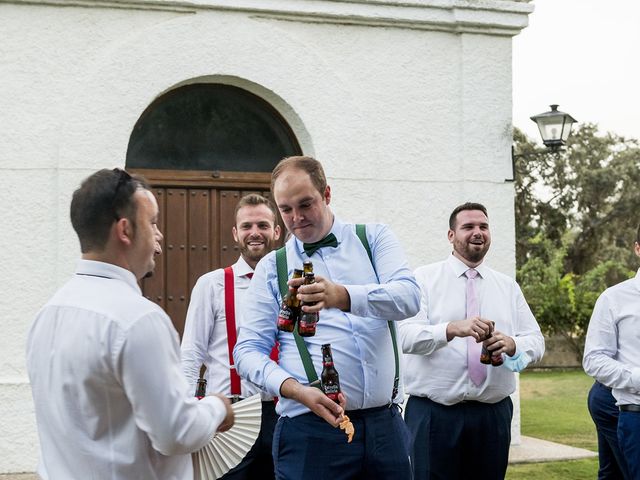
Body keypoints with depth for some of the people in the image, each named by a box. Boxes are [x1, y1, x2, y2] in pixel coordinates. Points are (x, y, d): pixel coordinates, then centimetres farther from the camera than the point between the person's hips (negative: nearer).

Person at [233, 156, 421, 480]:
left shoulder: (374, 238, 8)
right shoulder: (271, 267, 8)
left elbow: (409, 297, -10)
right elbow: (248, 350, 3)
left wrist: (342, 296, -29)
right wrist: (295, 389, -16)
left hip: (385, 423, 1)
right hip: (309, 429, -1)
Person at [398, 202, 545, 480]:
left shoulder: (508, 287, 13)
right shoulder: (424, 279, 1)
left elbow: (536, 342, 6)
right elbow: (407, 336, -13)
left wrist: (512, 344, -17)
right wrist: (453, 329, -31)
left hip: (493, 415, 4)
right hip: (433, 414, -3)